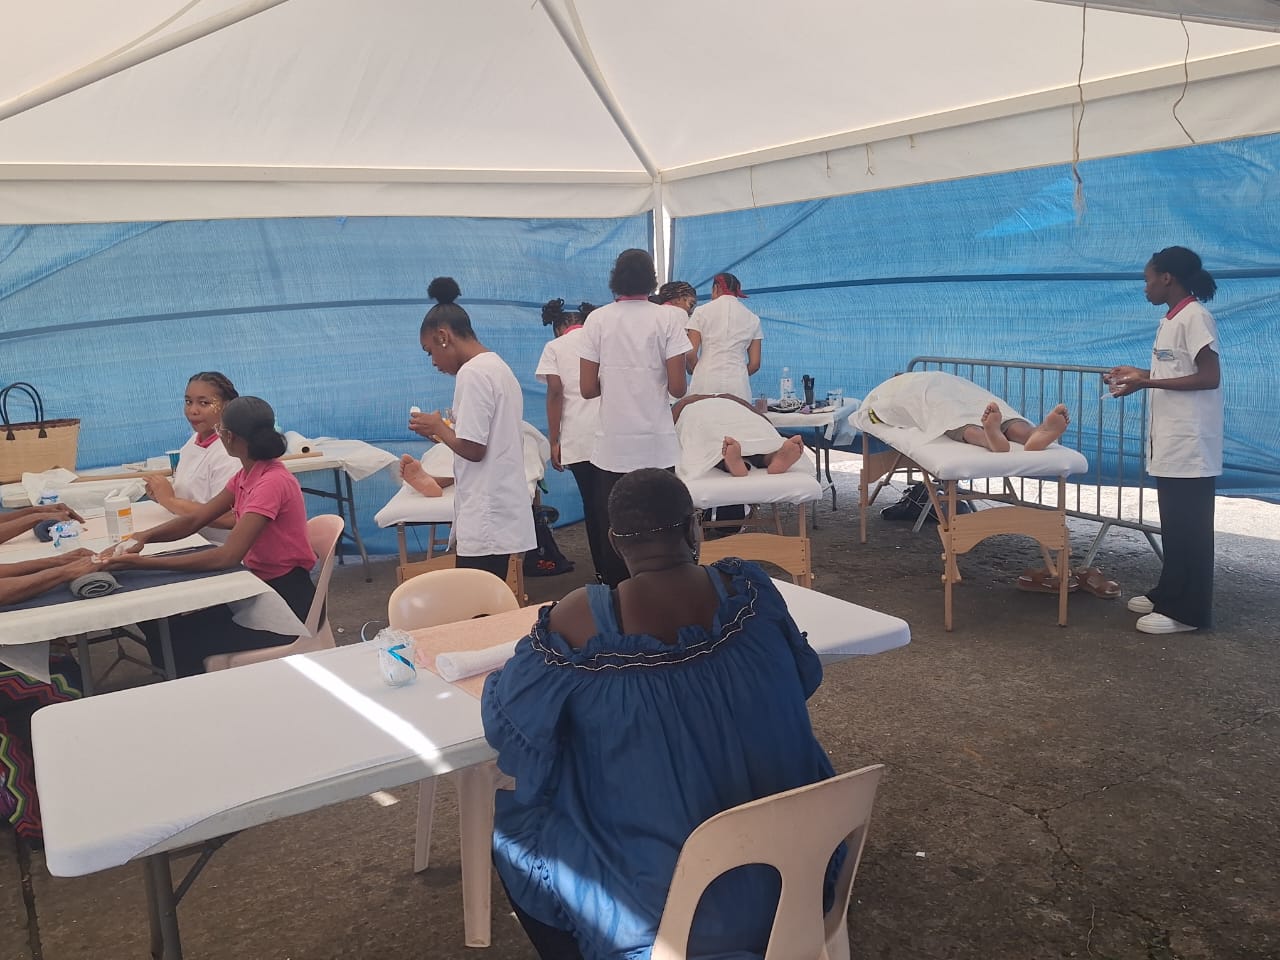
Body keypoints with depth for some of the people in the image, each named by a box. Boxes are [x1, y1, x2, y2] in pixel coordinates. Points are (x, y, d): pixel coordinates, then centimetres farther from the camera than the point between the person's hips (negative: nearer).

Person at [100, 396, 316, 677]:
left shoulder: (271, 482, -24)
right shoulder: (247, 475, 6)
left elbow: (228, 556, -31)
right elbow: (195, 520, 3)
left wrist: (146, 563, -31)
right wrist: (144, 537, -15)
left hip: (286, 598, -9)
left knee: (181, 640, -11)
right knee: (161, 622, 3)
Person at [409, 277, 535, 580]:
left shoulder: (473, 373, -13)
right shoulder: (498, 367, 16)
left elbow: (473, 449, -17)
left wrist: (437, 427, -1)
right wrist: (443, 433, 19)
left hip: (486, 520, -10)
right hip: (502, 514, 10)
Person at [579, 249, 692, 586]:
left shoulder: (598, 319, 0)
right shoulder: (669, 317, -4)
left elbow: (588, 388, -1)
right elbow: (677, 387, -7)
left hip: (612, 446, 1)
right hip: (657, 444, -1)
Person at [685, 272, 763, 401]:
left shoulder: (701, 312, 5)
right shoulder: (752, 319, 11)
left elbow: (691, 353, 0)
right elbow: (755, 363, 8)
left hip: (705, 385, -1)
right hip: (738, 386, 2)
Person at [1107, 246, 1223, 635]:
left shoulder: (1195, 316, -14)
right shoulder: (1171, 319, 15)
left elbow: (1209, 378, -20)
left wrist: (1145, 383, -20)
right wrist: (1141, 374, 16)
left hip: (1190, 443, -10)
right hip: (1171, 441, 10)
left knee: (1189, 527, -4)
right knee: (1174, 524, 16)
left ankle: (1189, 610, 2)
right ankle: (1169, 593, 26)